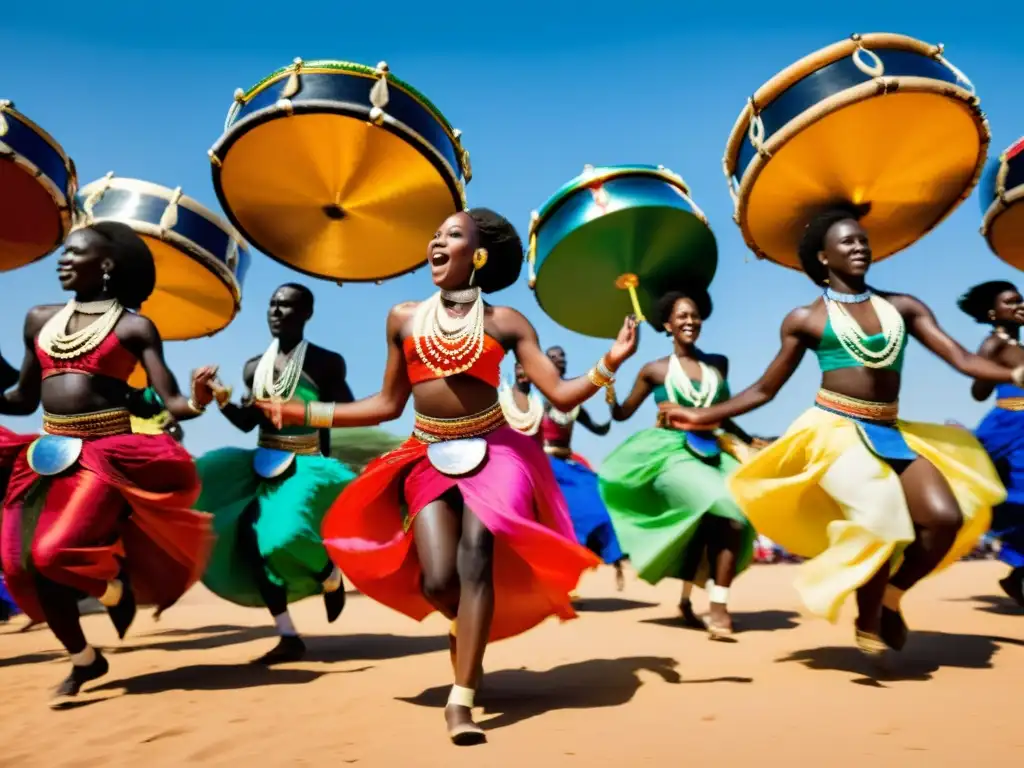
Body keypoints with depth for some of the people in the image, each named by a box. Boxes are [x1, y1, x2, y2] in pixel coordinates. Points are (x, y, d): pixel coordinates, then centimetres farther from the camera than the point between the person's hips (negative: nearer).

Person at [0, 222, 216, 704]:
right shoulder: (39, 320, 11)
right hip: (47, 455, 6)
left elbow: (172, 405, -9)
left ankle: (115, 582, 16)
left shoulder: (133, 327, -3)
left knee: (54, 550, -21)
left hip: (106, 454, -6)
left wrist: (197, 402, -30)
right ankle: (84, 658, 25)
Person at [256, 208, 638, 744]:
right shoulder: (403, 318, 7)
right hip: (429, 460, 2)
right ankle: (469, 630, 25)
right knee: (437, 580, -12)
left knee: (476, 558, -19)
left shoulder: (505, 322, 1)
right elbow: (387, 404, 11)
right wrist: (308, 413, 8)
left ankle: (460, 701, -8)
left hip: (494, 453, -1)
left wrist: (609, 364, -20)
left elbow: (561, 396, -5)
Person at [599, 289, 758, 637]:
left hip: (713, 452, 4)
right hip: (671, 452, -4)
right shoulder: (656, 370, 4)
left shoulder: (719, 364, 13)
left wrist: (750, 441, 14)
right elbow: (621, 414, 7)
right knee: (719, 508, -25)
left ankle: (718, 606, -12)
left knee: (735, 516, -20)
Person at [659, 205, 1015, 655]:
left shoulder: (902, 307, 11)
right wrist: (704, 417, -4)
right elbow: (765, 389, 6)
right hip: (835, 430, -4)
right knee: (882, 521, -23)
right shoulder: (805, 319, 4)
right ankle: (867, 622, 5)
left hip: (892, 434, 4)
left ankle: (890, 600, 14)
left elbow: (963, 360, 4)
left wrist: (1014, 374, -12)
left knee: (947, 517, -14)